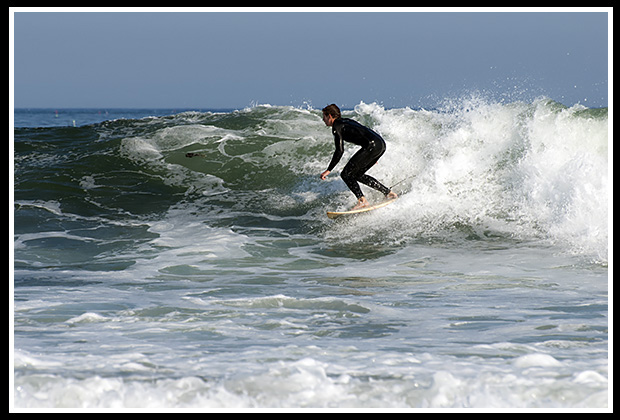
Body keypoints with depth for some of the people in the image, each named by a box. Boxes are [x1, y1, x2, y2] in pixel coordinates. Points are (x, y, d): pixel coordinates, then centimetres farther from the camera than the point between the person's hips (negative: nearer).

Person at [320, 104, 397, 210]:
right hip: (381, 145, 9)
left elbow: (340, 151, -12)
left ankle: (362, 200, -16)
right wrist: (370, 156, 48)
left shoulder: (337, 126, -2)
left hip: (372, 146, -9)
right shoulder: (346, 121, 25)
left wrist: (328, 170, -10)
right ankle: (389, 193, 21)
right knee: (358, 175, 21)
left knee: (346, 174, -4)